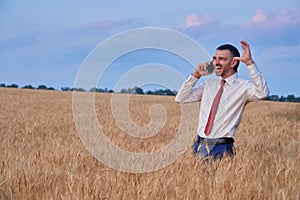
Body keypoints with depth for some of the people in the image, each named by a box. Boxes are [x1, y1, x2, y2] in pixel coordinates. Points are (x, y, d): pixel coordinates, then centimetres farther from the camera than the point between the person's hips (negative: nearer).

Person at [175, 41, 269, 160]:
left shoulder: (243, 86, -3)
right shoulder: (209, 84, 14)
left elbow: (263, 93, -24)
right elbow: (180, 99, 13)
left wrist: (249, 62, -26)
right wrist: (196, 75, 3)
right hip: (199, 145, 5)